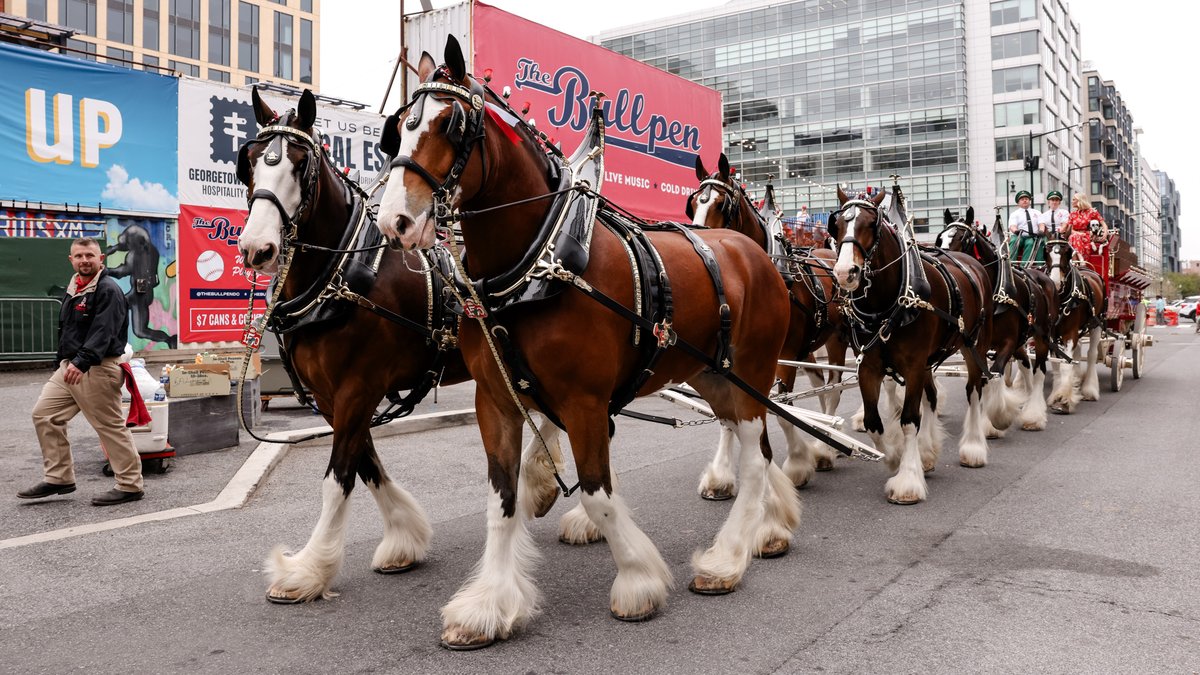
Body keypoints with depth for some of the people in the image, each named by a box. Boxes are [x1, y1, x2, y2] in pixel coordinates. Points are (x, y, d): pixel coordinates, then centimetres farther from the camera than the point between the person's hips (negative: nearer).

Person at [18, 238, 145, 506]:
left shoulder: (108, 290, -12)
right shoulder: (73, 289, 17)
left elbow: (103, 332, -24)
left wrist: (81, 362, -34)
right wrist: (64, 361, 21)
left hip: (98, 370, -10)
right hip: (69, 367, 10)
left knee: (110, 426, -6)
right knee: (44, 414, 9)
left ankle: (130, 485, 3)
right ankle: (59, 478, 17)